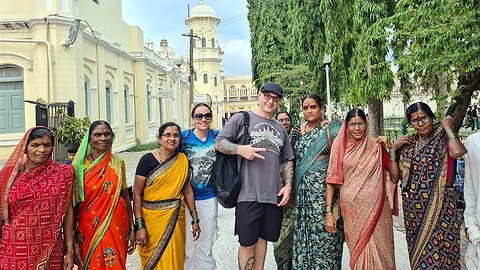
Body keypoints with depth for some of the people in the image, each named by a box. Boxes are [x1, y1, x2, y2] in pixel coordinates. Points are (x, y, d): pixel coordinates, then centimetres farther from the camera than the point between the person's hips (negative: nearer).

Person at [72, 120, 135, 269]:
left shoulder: (118, 162, 1)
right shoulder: (80, 166, -5)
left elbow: (125, 196, 7)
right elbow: (74, 203, -4)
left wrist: (131, 229, 6)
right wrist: (75, 239, -6)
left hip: (116, 228, 2)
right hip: (89, 229, -1)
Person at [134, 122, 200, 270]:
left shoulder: (182, 160, 2)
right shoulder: (147, 160, -9)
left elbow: (188, 190, 7)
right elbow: (137, 194, -9)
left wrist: (195, 219, 6)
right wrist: (139, 226, -14)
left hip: (176, 220, 3)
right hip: (152, 219, -3)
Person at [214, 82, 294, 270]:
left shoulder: (280, 128, 18)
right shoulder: (242, 118, 2)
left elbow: (287, 160, 20)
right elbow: (218, 143, -2)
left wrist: (288, 185, 7)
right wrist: (240, 149, -18)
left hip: (274, 195, 5)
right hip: (248, 194, -4)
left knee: (263, 239, 15)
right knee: (247, 244, 3)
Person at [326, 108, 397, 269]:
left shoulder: (376, 146, 3)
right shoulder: (340, 147, 2)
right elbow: (332, 179, 0)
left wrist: (391, 148, -7)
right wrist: (328, 211, -3)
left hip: (375, 208, 0)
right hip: (351, 208, 0)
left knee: (378, 250, 3)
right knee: (358, 249, 10)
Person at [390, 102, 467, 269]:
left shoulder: (443, 141, -5)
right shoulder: (407, 145, 8)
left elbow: (458, 152, -31)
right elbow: (394, 178, 4)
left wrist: (448, 129, -15)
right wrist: (394, 149, -2)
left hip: (438, 208, -5)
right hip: (412, 209, 5)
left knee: (435, 255, -2)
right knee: (417, 253, 15)